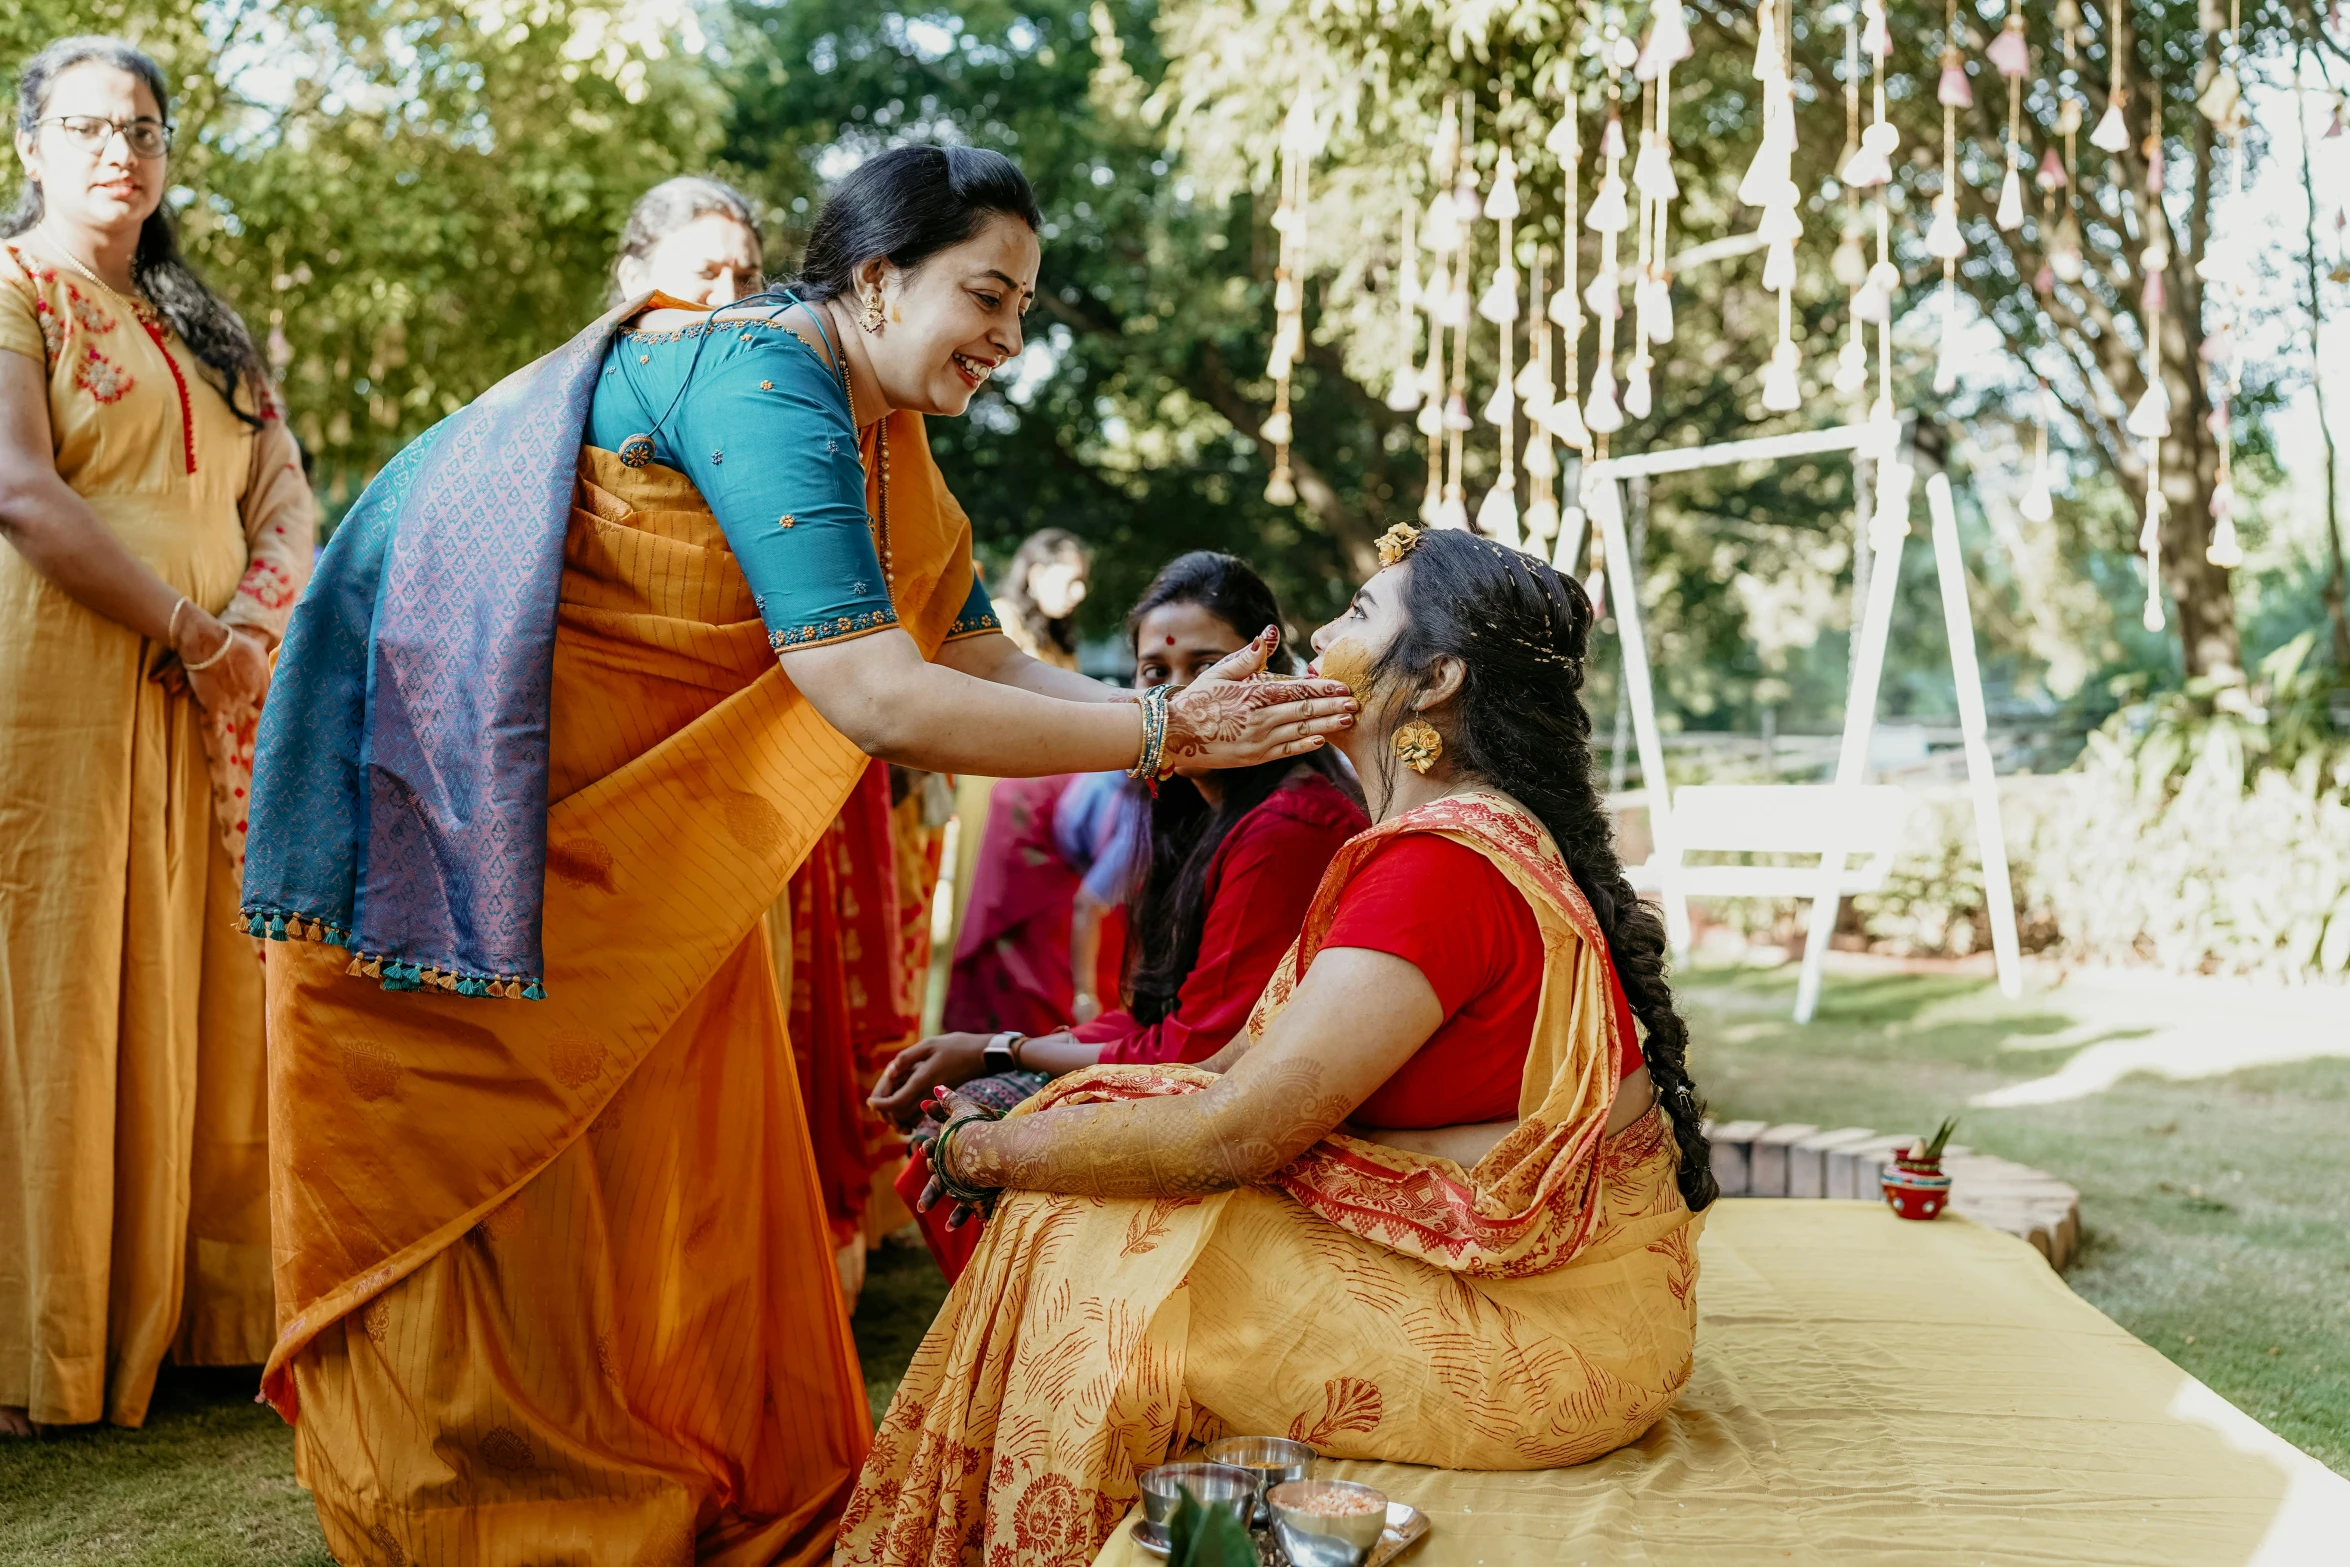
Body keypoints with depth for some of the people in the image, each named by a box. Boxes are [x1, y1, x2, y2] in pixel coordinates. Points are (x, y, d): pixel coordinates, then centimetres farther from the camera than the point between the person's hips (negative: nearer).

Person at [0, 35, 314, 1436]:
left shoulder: (204, 328, 21)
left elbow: (289, 501, 14)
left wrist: (255, 618, -6)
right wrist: (193, 629, -12)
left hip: (214, 706, 6)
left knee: (204, 996, 5)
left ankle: (185, 1310, 13)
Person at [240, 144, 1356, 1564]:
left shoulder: (881, 438, 5)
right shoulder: (762, 384, -25)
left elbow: (987, 660, 3)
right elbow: (876, 699, -32)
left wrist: (1187, 715, -11)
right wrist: (1159, 733, -27)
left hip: (615, 832, 9)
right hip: (446, 795, -9)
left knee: (668, 1165, 11)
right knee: (491, 1176, 0)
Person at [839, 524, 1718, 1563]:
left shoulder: (1441, 865, -23)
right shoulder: (1472, 831, 11)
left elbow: (1233, 1135, -24)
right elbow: (1259, 1064, 11)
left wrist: (986, 1150, -10)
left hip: (1547, 1327, -9)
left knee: (1087, 1252, -11)